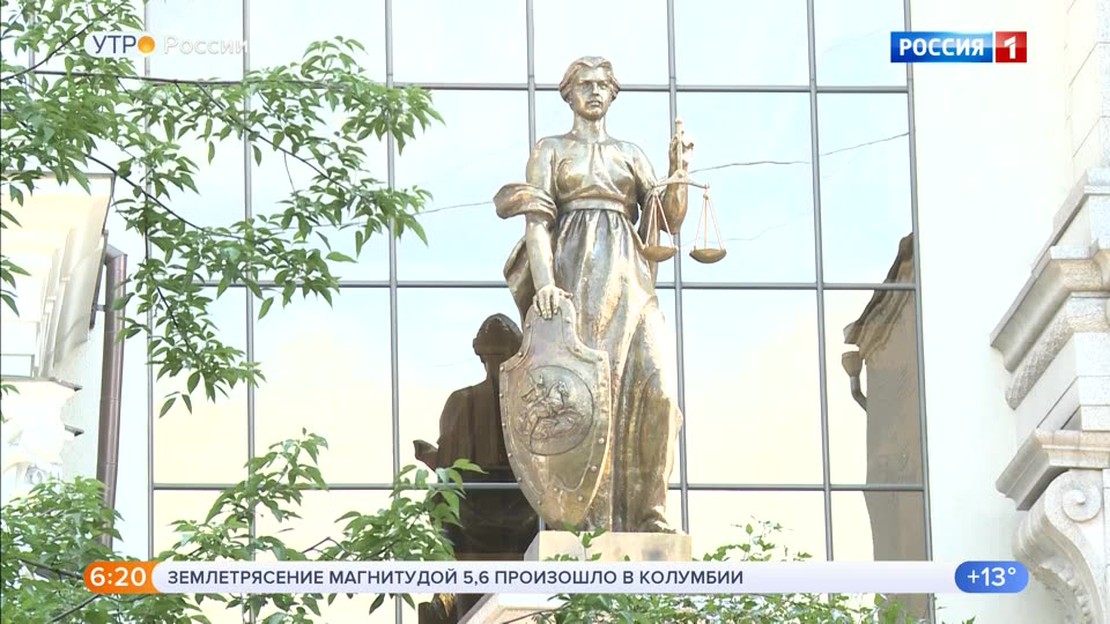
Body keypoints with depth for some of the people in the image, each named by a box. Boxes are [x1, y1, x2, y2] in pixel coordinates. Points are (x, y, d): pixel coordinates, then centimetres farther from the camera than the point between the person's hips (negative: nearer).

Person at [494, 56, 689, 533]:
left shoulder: (629, 154, 22)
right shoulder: (550, 150, 13)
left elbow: (670, 221, 15)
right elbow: (536, 220, -1)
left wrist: (679, 172, -3)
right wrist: (544, 283, -17)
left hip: (628, 282, 3)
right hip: (573, 283, -3)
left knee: (655, 389, -15)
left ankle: (648, 514, -13)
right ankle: (592, 521, -13)